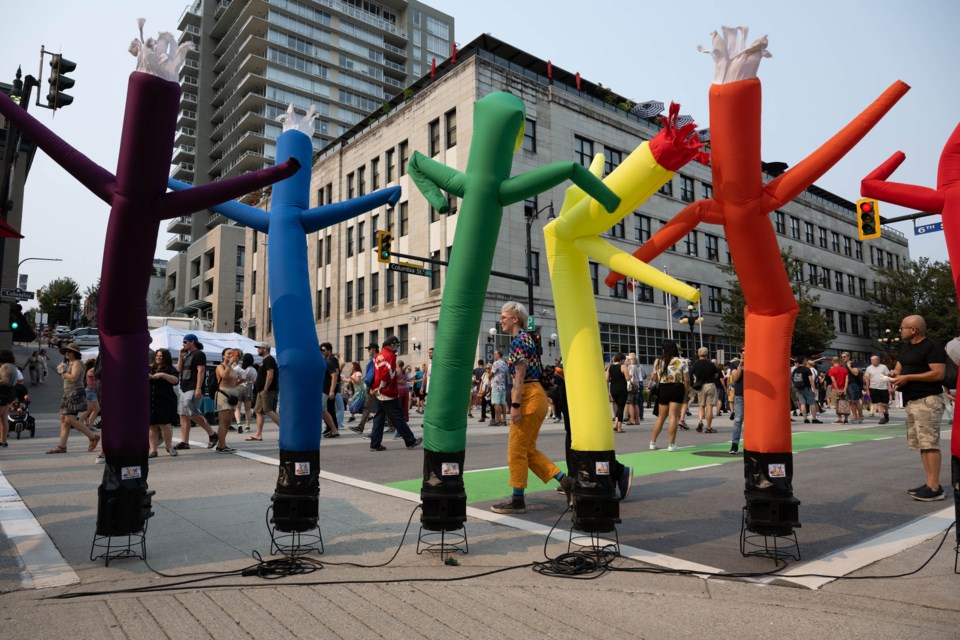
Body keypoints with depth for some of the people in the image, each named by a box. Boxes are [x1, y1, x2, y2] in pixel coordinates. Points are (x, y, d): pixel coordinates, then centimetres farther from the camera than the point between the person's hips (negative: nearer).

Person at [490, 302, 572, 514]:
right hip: (536, 395, 10)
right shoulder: (527, 338, 18)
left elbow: (520, 376, -18)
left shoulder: (519, 340, -11)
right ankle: (565, 481, 12)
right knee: (529, 450, 14)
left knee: (516, 450, -1)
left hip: (529, 397, -10)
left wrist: (515, 404, -20)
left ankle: (517, 499, 7)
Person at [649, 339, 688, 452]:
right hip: (677, 388, -3)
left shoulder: (658, 361, 7)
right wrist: (685, 392, 5)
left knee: (660, 417, 13)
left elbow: (655, 379, 7)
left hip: (663, 389, 3)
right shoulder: (681, 362, -1)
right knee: (673, 416, -3)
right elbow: (687, 380, -5)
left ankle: (653, 443, 16)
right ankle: (672, 444, -3)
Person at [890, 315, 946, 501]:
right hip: (912, 401, 10)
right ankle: (930, 483, 16)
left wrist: (908, 377, -19)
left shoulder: (933, 347, -11)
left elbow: (939, 374, -19)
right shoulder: (905, 347, 17)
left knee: (929, 443, -11)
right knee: (921, 443, 11)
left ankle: (934, 488, -10)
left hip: (928, 400, -10)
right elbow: (898, 368, 22)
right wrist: (896, 375, -1)